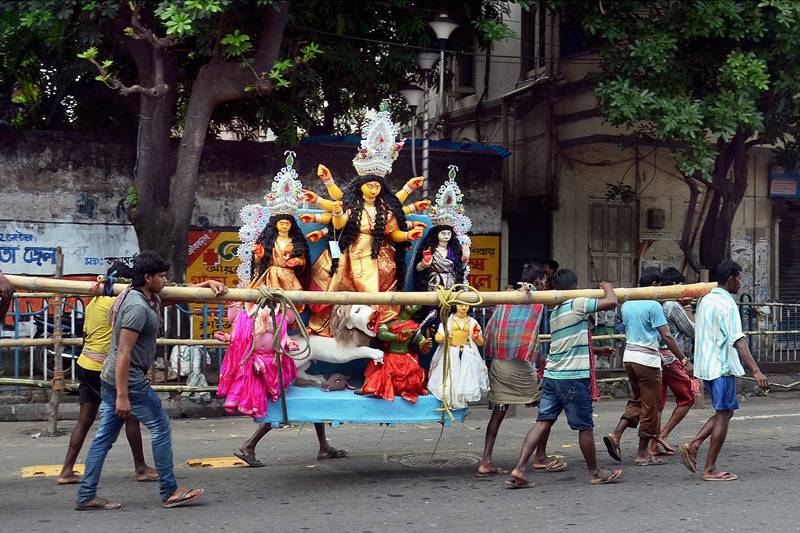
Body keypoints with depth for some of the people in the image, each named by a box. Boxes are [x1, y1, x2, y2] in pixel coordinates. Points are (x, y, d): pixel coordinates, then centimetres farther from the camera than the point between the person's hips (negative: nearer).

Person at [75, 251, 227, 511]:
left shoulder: (150, 299, 11)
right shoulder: (138, 307, -20)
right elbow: (124, 353, -24)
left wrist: (209, 283, 22)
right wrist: (122, 396, -25)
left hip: (111, 378, 10)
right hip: (129, 380, -10)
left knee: (105, 436, 9)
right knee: (160, 426, 1)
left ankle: (86, 496, 11)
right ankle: (170, 492, 8)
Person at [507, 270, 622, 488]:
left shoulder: (555, 312, 17)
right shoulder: (578, 304, -9)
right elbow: (611, 302, -14)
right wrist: (608, 288, 6)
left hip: (551, 374, 8)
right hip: (573, 376, -8)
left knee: (543, 422, 3)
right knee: (585, 426, 6)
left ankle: (519, 469, -7)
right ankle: (595, 472, 20)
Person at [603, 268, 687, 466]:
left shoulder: (626, 305, 10)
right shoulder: (653, 305, -13)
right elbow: (666, 336, -14)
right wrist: (682, 358, -8)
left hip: (628, 355, 7)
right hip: (647, 358, -7)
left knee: (637, 400, 19)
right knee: (649, 405, 2)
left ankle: (616, 434, 2)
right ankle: (643, 454, 7)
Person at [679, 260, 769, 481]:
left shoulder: (705, 301, 12)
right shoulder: (727, 305, -15)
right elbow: (738, 340, -23)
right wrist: (756, 371, -27)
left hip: (706, 365, 9)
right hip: (722, 366, -9)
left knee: (725, 412, 17)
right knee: (724, 415, -1)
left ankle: (693, 445, 6)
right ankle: (710, 470, 2)